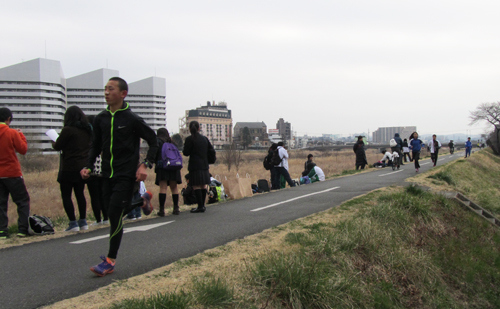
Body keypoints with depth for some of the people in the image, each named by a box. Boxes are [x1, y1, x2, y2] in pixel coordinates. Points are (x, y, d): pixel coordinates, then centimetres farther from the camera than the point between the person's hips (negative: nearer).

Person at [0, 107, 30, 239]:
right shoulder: (12, 133, -10)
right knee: (23, 201, 6)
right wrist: (21, 135, 7)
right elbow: (23, 149, -5)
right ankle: (23, 229, 2)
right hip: (12, 173, -4)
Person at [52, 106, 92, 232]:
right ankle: (83, 221, 17)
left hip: (69, 168, -6)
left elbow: (58, 146, -7)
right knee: (80, 194, 15)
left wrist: (54, 143, 14)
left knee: (66, 195, 2)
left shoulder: (68, 130, -13)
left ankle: (73, 223, -1)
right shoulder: (87, 130, 6)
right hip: (83, 166, 6)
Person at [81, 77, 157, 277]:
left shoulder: (132, 119, -7)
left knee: (115, 215, -11)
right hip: (107, 176, 5)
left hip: (126, 176, -5)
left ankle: (110, 261, -5)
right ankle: (111, 255, 19)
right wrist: (89, 166, 3)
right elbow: (96, 146, 17)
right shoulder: (100, 119, 7)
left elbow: (153, 141, -1)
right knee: (113, 217, 9)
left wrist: (146, 165, -11)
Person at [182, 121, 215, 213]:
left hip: (195, 165, -6)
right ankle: (202, 205, 19)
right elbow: (211, 150, 11)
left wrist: (185, 145, 11)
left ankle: (200, 206, -7)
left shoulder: (189, 139, -7)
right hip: (204, 165, 6)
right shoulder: (205, 138, 9)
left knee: (196, 186, -4)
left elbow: (186, 153, -7)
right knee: (203, 185, 12)